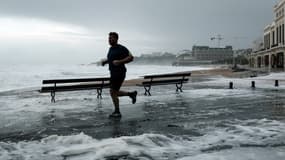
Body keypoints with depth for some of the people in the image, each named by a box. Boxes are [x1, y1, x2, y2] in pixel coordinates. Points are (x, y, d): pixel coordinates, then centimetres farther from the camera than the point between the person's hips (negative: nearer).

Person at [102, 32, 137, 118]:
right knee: (114, 92, 12)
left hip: (119, 73, -9)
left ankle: (117, 112, 4)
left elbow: (131, 57, -15)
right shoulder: (111, 49, 15)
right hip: (113, 73, 9)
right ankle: (132, 94, 27)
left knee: (113, 92, -7)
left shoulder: (121, 48, -10)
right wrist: (105, 61, 10)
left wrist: (119, 61, -24)